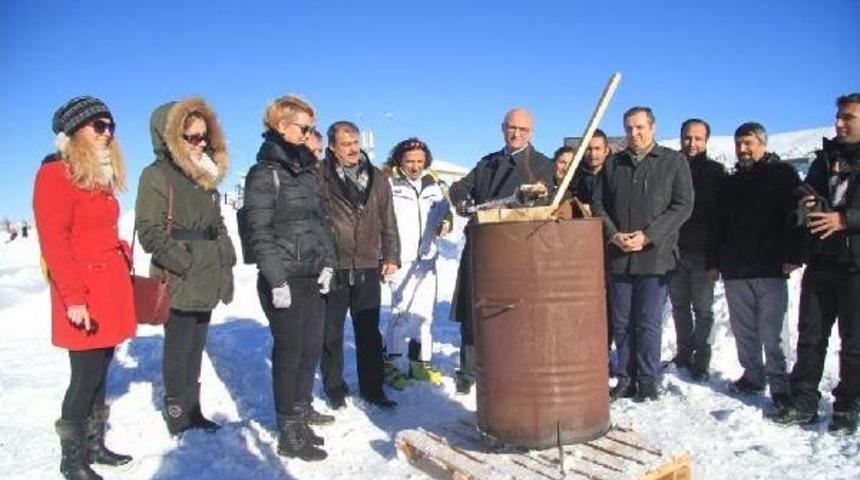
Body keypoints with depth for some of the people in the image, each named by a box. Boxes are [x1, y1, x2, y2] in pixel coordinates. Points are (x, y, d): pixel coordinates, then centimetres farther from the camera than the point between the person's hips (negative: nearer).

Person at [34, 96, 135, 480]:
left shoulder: (100, 175, 17)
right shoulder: (56, 173, -9)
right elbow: (54, 242, -16)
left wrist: (122, 275, 16)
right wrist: (73, 298, -20)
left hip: (111, 286, 8)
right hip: (83, 294, -8)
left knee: (100, 371, 14)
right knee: (86, 375, -1)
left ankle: (94, 445, 26)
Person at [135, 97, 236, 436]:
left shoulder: (205, 175, 15)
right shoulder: (157, 175, -9)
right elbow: (150, 231, -15)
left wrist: (225, 262, 11)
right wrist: (185, 263, -20)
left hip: (206, 282, 7)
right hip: (178, 283, -7)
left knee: (195, 348, 16)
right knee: (178, 350, 3)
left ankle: (193, 411, 28)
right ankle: (178, 418, 16)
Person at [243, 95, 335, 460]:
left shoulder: (308, 170, 14)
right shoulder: (264, 173, -8)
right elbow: (260, 232, -13)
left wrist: (328, 264, 5)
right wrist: (276, 281, -18)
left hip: (315, 278, 7)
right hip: (285, 280, -7)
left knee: (312, 348, 13)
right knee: (290, 352, 0)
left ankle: (302, 410, 32)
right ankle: (289, 433, 11)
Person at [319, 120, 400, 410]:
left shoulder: (375, 178, 9)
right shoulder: (320, 177, -5)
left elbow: (388, 221, 12)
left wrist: (391, 256, 7)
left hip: (368, 267, 3)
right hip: (332, 266, -3)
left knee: (369, 331, 11)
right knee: (331, 331, 8)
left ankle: (372, 388, 23)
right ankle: (335, 389, 23)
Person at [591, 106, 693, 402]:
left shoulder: (673, 161, 4)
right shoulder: (613, 164, 13)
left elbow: (683, 206, -4)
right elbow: (598, 204, 10)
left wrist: (649, 236, -14)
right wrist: (613, 234, -8)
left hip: (655, 256, -3)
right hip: (617, 257, 3)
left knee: (649, 323, 1)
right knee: (621, 323, 8)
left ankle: (648, 381, 15)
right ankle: (625, 379, 20)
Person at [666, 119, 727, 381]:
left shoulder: (716, 172, 2)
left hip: (703, 252, -3)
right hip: (674, 251, 3)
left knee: (703, 308, 3)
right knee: (679, 306, 11)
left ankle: (701, 359, 13)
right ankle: (684, 353, 23)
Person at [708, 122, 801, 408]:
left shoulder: (783, 175, 4)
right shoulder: (732, 183, 19)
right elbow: (718, 225, 18)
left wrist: (792, 255, -15)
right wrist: (713, 261, 12)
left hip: (770, 268, -5)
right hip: (735, 269, 5)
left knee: (773, 331, -4)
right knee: (743, 329, 10)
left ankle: (780, 383, 4)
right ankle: (753, 376, 22)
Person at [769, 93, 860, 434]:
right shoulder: (826, 156, 14)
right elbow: (809, 194, 21)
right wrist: (807, 205, -1)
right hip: (822, 261, 4)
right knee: (810, 335, 6)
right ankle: (804, 402, 14)